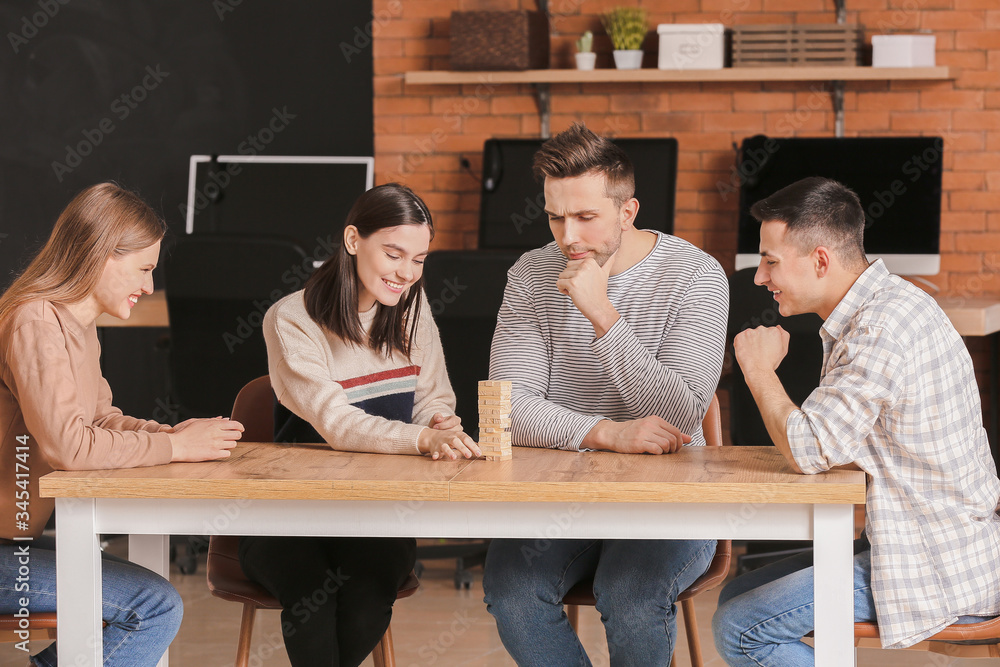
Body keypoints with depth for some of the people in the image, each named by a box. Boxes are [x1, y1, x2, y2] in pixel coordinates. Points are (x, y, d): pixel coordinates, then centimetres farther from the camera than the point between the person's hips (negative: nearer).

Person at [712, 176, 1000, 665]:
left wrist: (759, 369, -9)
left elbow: (808, 450, -25)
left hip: (941, 571, -11)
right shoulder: (873, 310, 12)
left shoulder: (884, 326, -22)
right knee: (735, 598, 15)